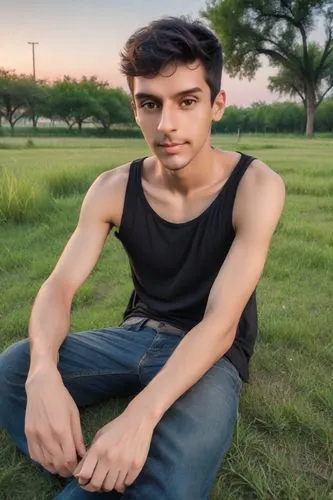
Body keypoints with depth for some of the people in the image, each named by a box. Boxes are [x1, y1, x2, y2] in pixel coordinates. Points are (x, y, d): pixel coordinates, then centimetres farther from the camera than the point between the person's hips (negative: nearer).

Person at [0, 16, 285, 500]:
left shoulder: (256, 186, -19)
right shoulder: (113, 188, -7)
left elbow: (221, 323, -26)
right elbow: (59, 287, -12)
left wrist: (141, 414, -39)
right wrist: (43, 374, -34)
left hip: (210, 356, -3)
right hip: (137, 334, 4)